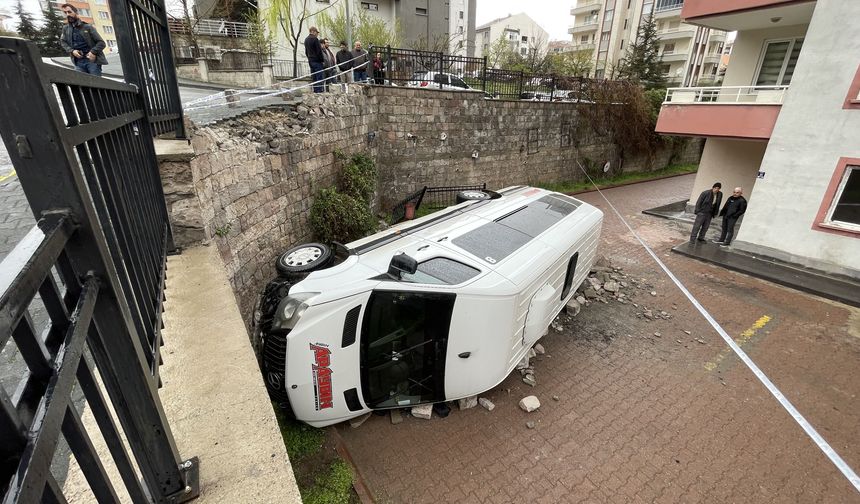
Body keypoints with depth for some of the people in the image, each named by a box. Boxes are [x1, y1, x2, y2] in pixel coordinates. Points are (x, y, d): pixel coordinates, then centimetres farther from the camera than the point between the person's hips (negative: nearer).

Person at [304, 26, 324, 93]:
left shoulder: (306, 40, 16)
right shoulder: (315, 39, -11)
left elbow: (306, 52, 21)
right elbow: (319, 51, -14)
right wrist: (322, 60, -9)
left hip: (310, 61, 9)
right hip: (317, 61, -9)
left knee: (314, 77, 9)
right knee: (320, 77, -9)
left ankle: (315, 91, 8)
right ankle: (319, 91, -13)